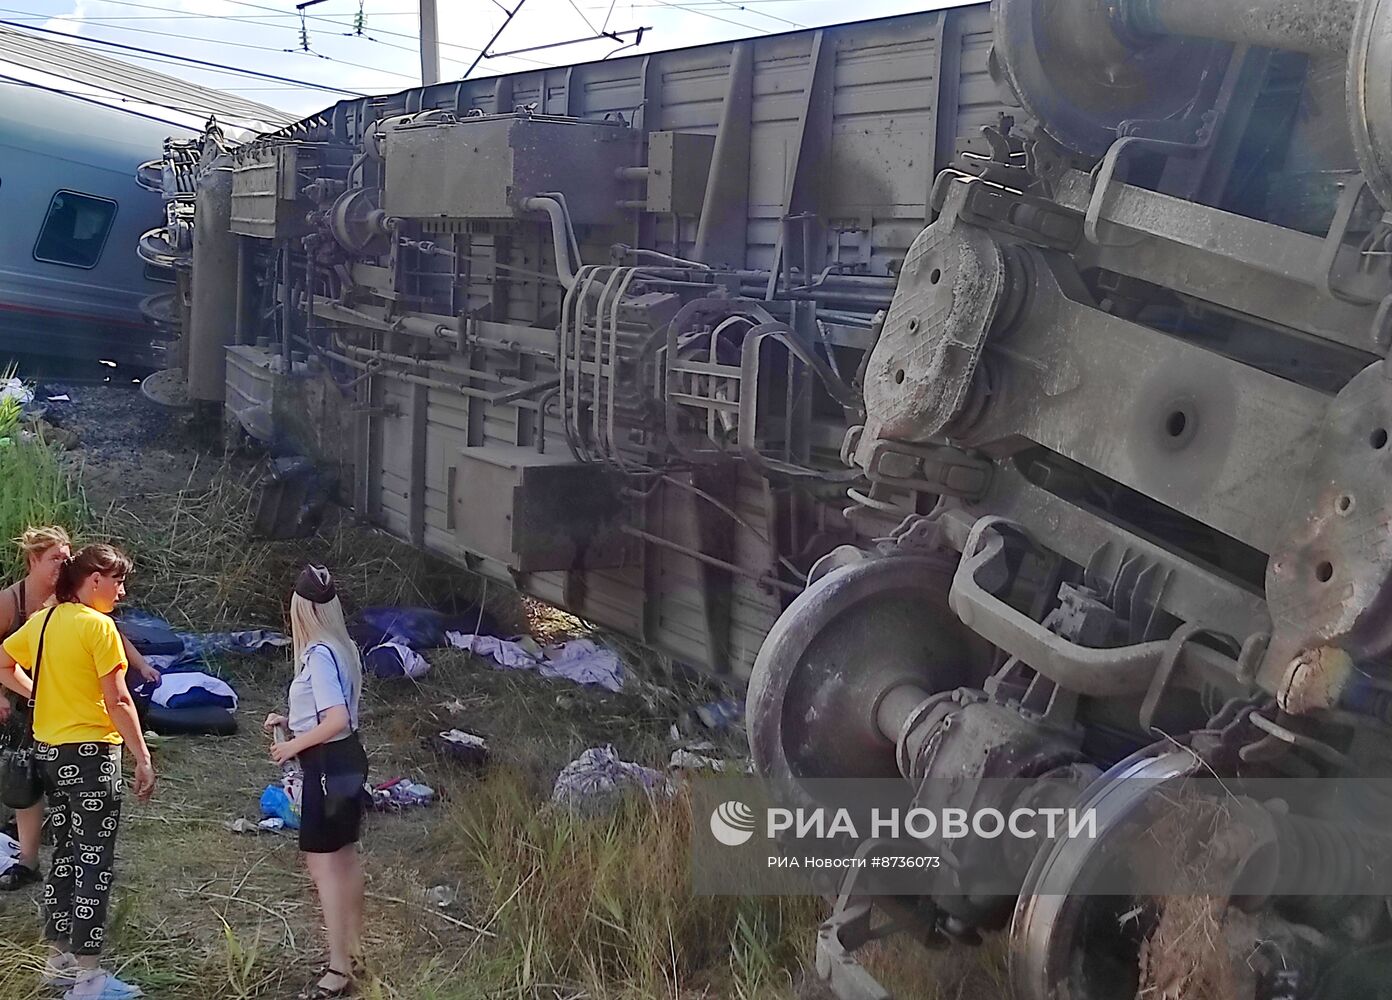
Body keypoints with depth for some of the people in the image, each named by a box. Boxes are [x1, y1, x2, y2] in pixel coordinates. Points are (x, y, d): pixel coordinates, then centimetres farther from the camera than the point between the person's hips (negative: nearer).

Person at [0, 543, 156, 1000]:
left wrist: (42, 696, 15)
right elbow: (118, 701, -18)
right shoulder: (98, 626, -16)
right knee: (94, 860, -2)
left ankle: (60, 959, 25)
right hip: (90, 752, -8)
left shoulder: (42, 620, 7)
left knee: (67, 854, 17)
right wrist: (144, 759, -14)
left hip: (49, 751, 8)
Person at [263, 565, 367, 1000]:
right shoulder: (342, 647, 7)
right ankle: (353, 947, 33)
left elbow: (337, 721, -27)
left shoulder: (318, 655, -21)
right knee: (345, 855, 19)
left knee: (322, 861, -6)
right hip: (348, 759, 10)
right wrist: (289, 719, 16)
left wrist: (293, 745, -16)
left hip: (329, 765, -10)